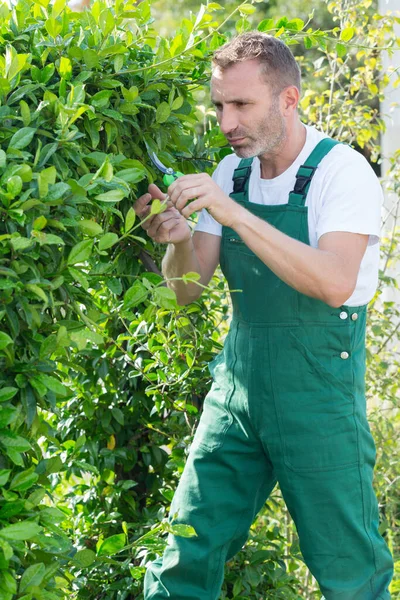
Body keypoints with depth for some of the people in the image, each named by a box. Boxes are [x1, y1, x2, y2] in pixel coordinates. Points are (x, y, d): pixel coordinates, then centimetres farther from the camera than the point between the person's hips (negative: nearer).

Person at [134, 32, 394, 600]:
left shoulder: (342, 171, -13)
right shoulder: (231, 173, 5)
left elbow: (335, 283, -29)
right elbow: (187, 289, 4)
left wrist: (234, 213, -33)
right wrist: (179, 239, -19)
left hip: (320, 394, -5)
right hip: (238, 384, 5)